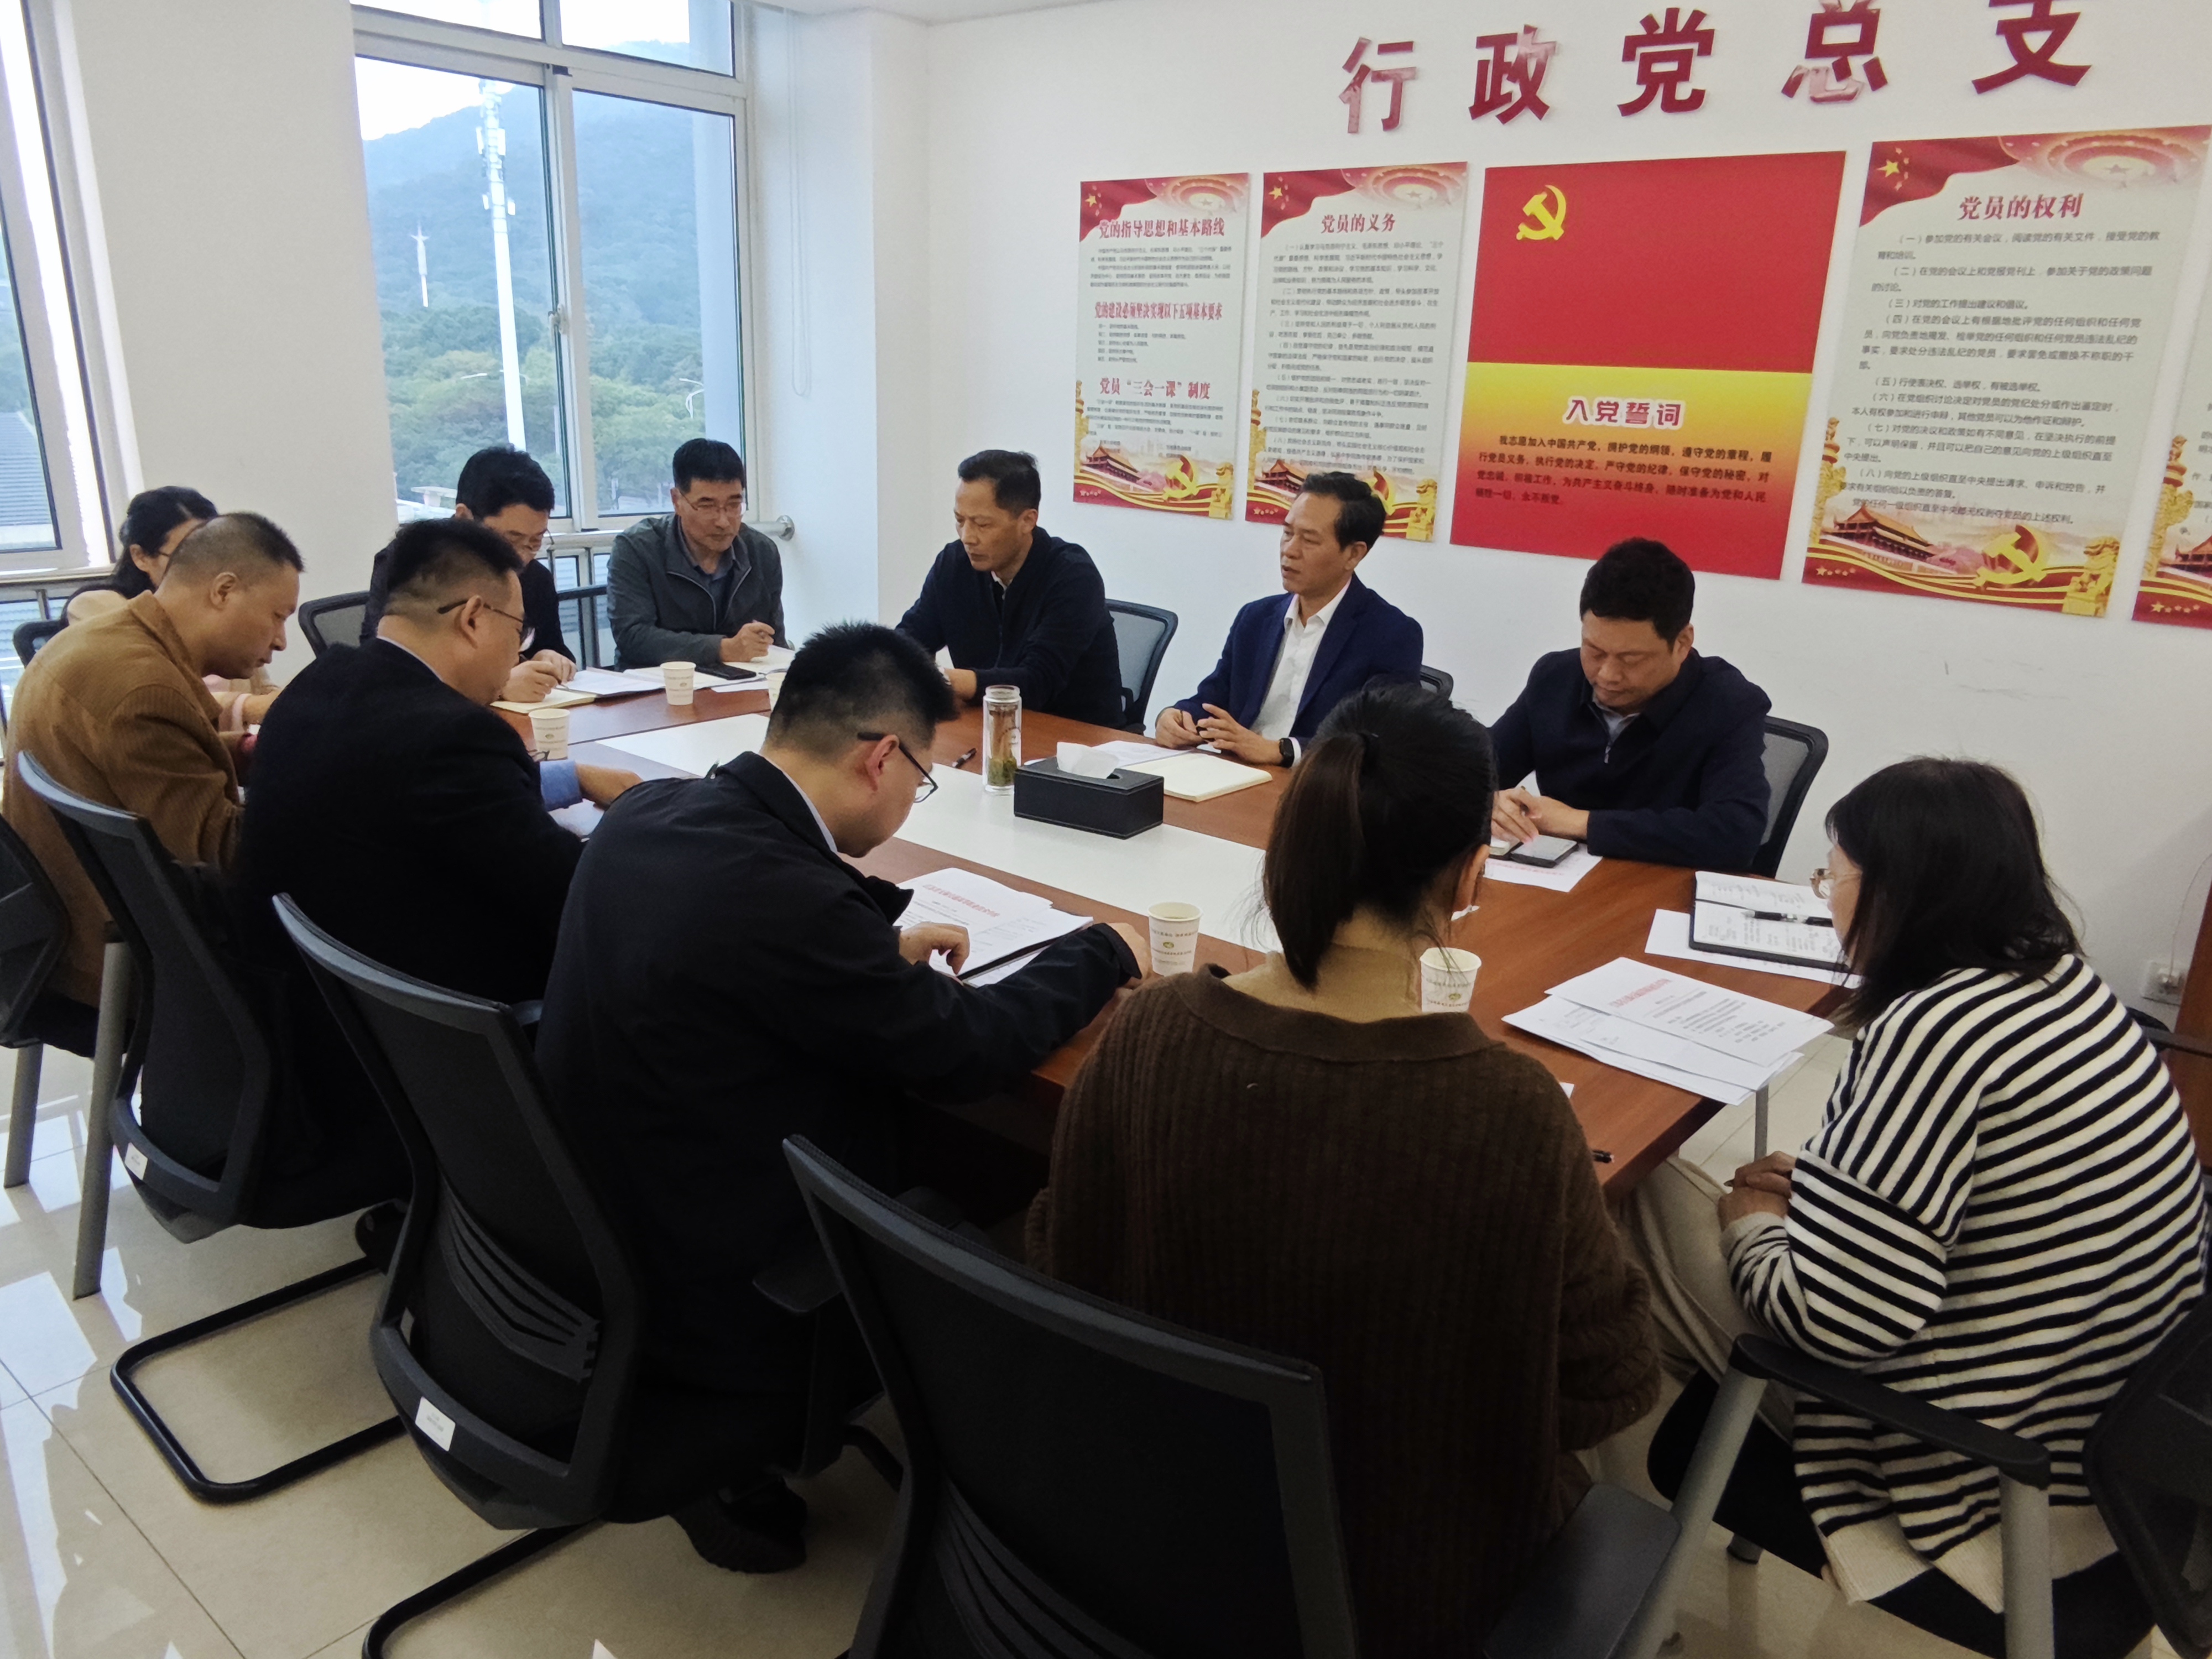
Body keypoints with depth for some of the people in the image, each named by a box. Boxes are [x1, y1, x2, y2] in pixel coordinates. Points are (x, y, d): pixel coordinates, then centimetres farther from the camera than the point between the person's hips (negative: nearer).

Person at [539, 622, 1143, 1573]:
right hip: (713, 1302, -8)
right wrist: (1104, 953, -3)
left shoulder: (644, 813, -5)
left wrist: (882, 948, 9)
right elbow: (966, 1050, -18)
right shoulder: (778, 891, -29)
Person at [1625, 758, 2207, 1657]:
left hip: (2012, 1504, -8)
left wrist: (1753, 1225, -8)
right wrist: (1827, 1180, 7)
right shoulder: (2062, 978, 0)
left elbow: (1838, 1316, -26)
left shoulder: (1935, 1029, -27)